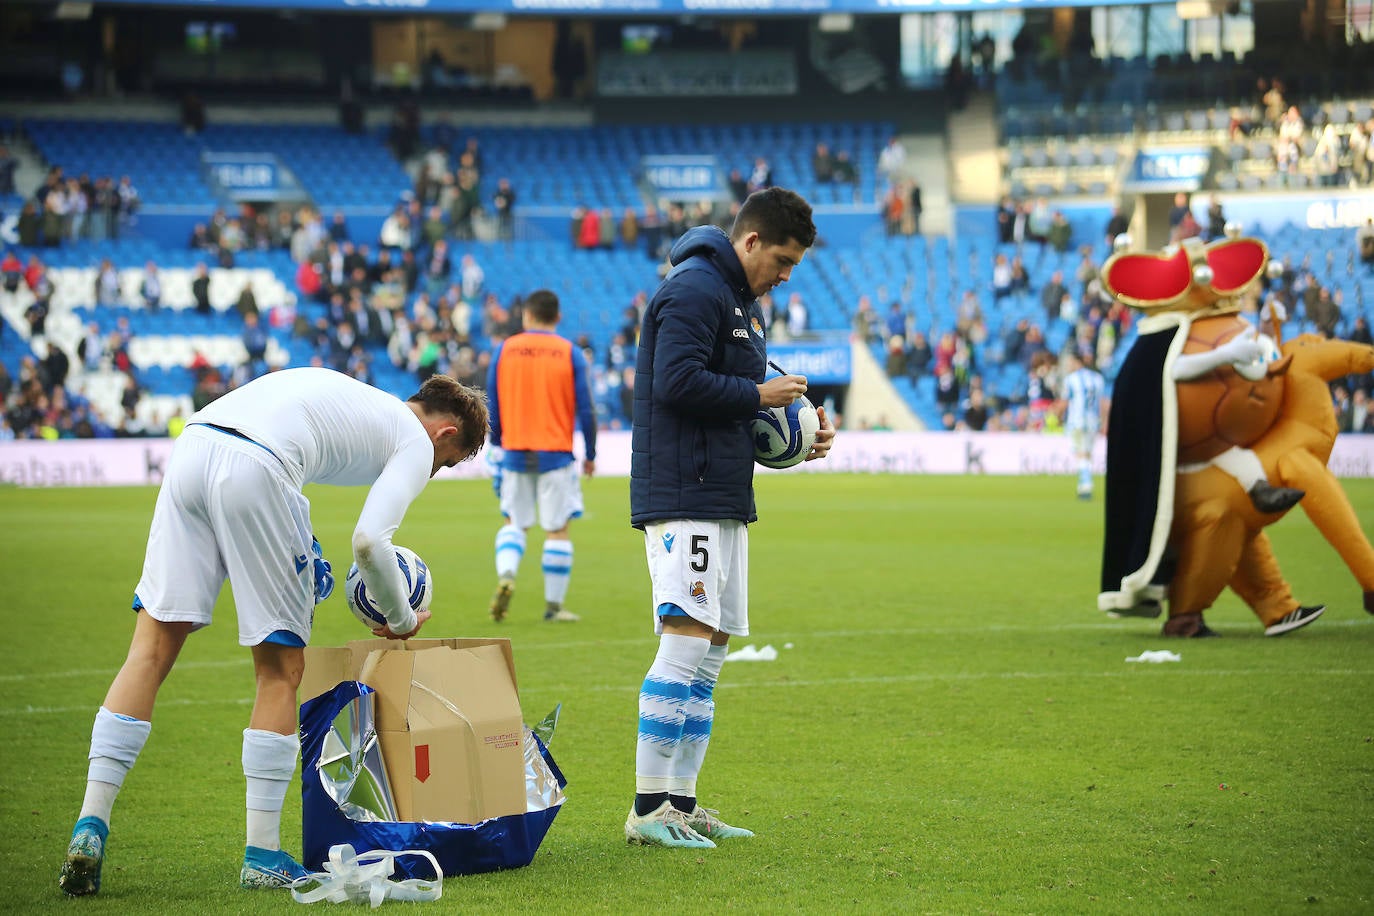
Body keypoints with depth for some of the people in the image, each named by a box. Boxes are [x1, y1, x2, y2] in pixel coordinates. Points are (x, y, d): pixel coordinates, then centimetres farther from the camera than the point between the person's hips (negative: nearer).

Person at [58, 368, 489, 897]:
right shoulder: (417, 443, 15)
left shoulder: (348, 395, 36)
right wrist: (402, 620, 15)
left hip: (191, 445, 7)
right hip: (256, 471, -7)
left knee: (151, 652, 8)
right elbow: (369, 541, -1)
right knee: (281, 670, 6)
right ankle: (262, 858, 8)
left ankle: (91, 825, 1)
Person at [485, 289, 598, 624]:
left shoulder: (504, 350, 2)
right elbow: (585, 409, -3)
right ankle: (553, 606, 6)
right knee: (558, 530, 5)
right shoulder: (570, 354, -3)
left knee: (514, 522, 15)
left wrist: (496, 447, 15)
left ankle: (505, 575, -11)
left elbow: (492, 407, 4)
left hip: (515, 453, 2)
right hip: (556, 454, -2)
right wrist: (590, 455, 7)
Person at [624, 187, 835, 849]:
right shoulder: (694, 291, -11)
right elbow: (677, 382, -23)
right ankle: (649, 809, -12)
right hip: (683, 500, -11)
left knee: (710, 652, 9)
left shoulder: (742, 303, 22)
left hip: (725, 501, 11)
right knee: (687, 641, -14)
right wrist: (758, 395, -13)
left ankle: (681, 805, 12)